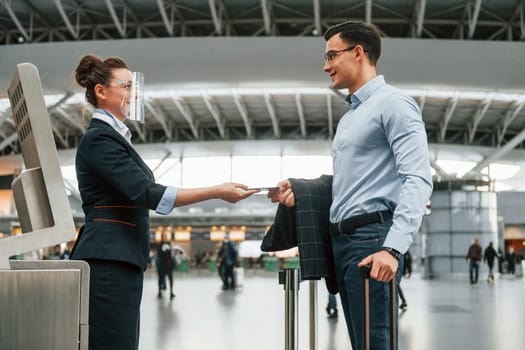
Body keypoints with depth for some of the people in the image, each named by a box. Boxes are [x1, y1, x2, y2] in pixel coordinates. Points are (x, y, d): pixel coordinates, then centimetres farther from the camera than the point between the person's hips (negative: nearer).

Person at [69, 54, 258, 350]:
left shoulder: (113, 136, 20)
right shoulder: (99, 139, -11)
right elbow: (148, 194, -20)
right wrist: (217, 192, -19)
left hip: (120, 261, 10)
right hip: (109, 262, -10)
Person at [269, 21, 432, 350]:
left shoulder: (393, 103, -6)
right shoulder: (348, 117, 24)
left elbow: (418, 179, -17)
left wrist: (393, 247, -27)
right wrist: (298, 189, 8)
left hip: (371, 238, -9)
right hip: (341, 239, 9)